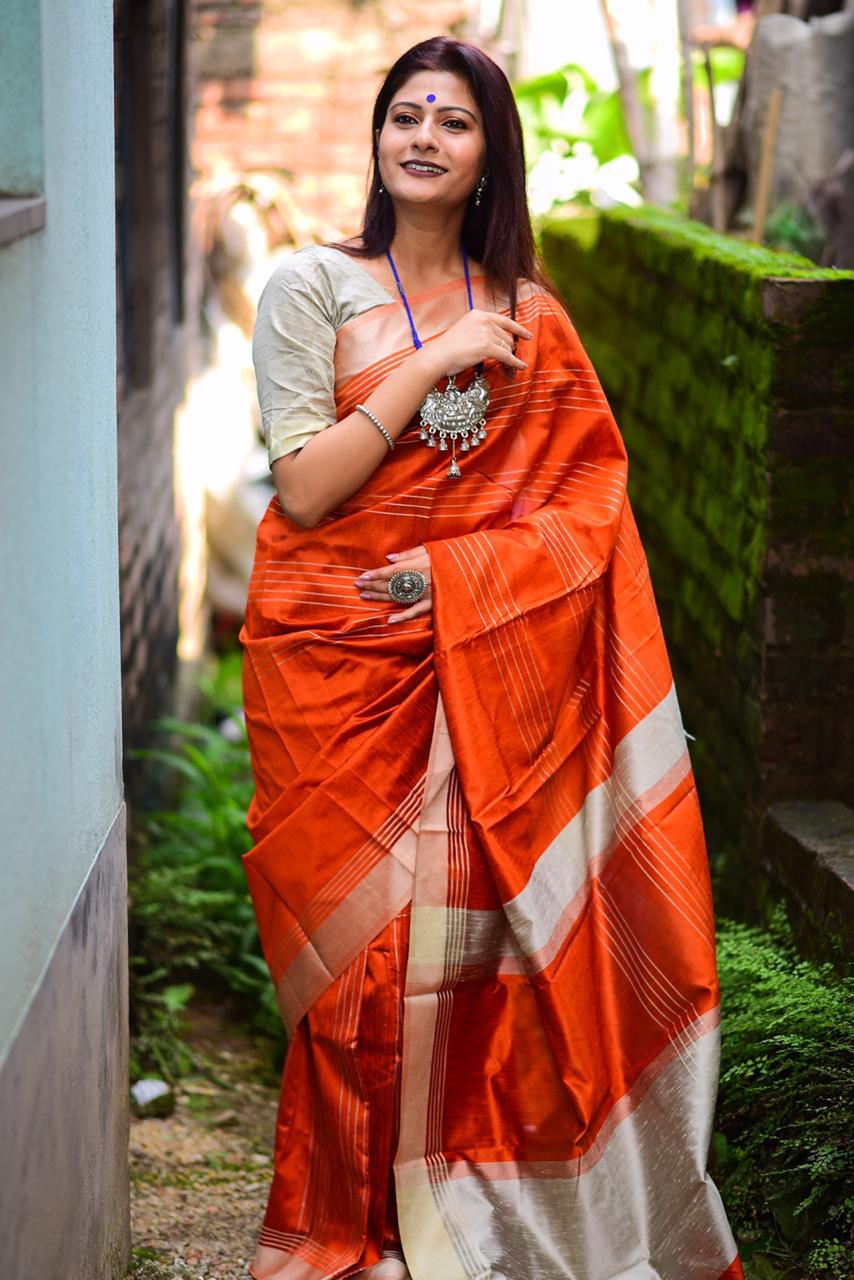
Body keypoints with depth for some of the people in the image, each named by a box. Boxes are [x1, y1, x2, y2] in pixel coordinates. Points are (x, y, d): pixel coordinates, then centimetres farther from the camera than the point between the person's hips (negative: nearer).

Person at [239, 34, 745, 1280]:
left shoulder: (528, 315, 8)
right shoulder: (312, 286, -1)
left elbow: (580, 505, 4)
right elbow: (305, 488, -10)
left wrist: (448, 573, -11)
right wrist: (433, 362, -14)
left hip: (482, 665, 2)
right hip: (336, 661, -2)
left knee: (474, 920, -2)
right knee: (360, 936, 0)